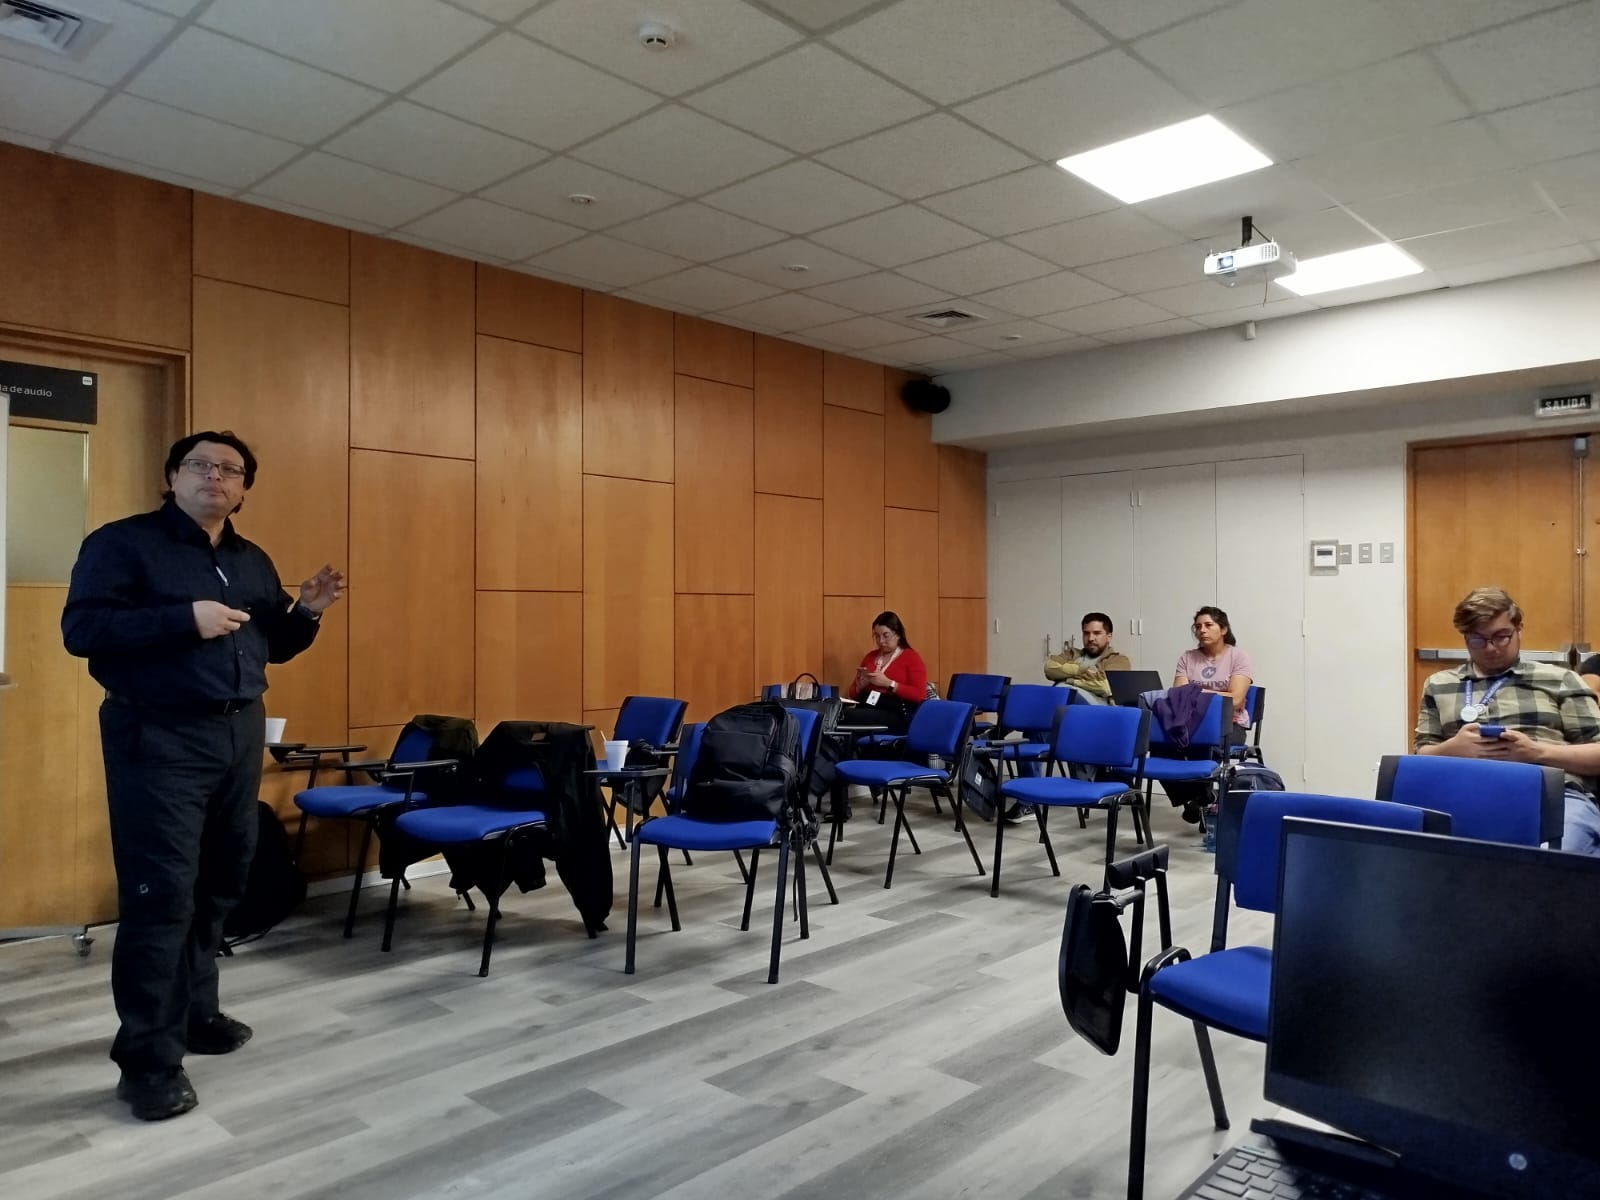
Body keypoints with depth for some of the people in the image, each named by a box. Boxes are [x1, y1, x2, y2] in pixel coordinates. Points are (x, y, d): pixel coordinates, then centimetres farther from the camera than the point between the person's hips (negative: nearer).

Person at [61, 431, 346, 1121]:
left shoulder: (254, 562, 15)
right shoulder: (122, 543, -4)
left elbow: (272, 647, 19)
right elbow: (81, 628, -14)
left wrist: (306, 613, -1)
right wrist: (185, 618, -23)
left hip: (240, 735, 7)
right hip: (158, 739, -6)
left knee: (217, 885, 12)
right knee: (161, 895, -6)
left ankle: (195, 1013, 29)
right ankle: (148, 1060, 3)